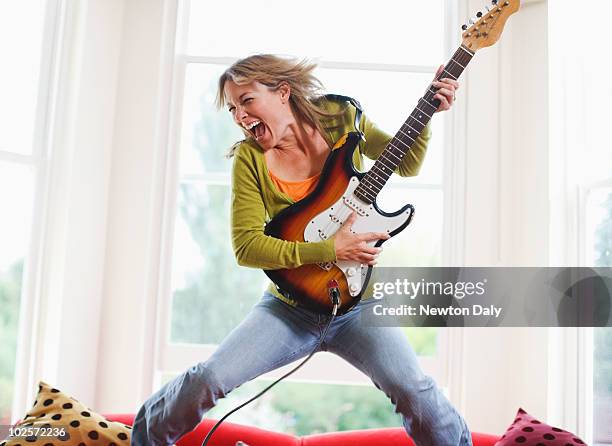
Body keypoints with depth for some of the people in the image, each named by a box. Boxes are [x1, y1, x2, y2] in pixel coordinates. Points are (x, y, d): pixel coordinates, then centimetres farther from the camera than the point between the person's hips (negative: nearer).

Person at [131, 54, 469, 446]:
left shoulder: (341, 119, -2)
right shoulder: (250, 158, -6)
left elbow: (407, 164, 10)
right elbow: (246, 245, -14)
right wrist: (330, 250, -22)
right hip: (290, 304, 0)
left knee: (416, 391, -23)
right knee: (207, 380, -14)